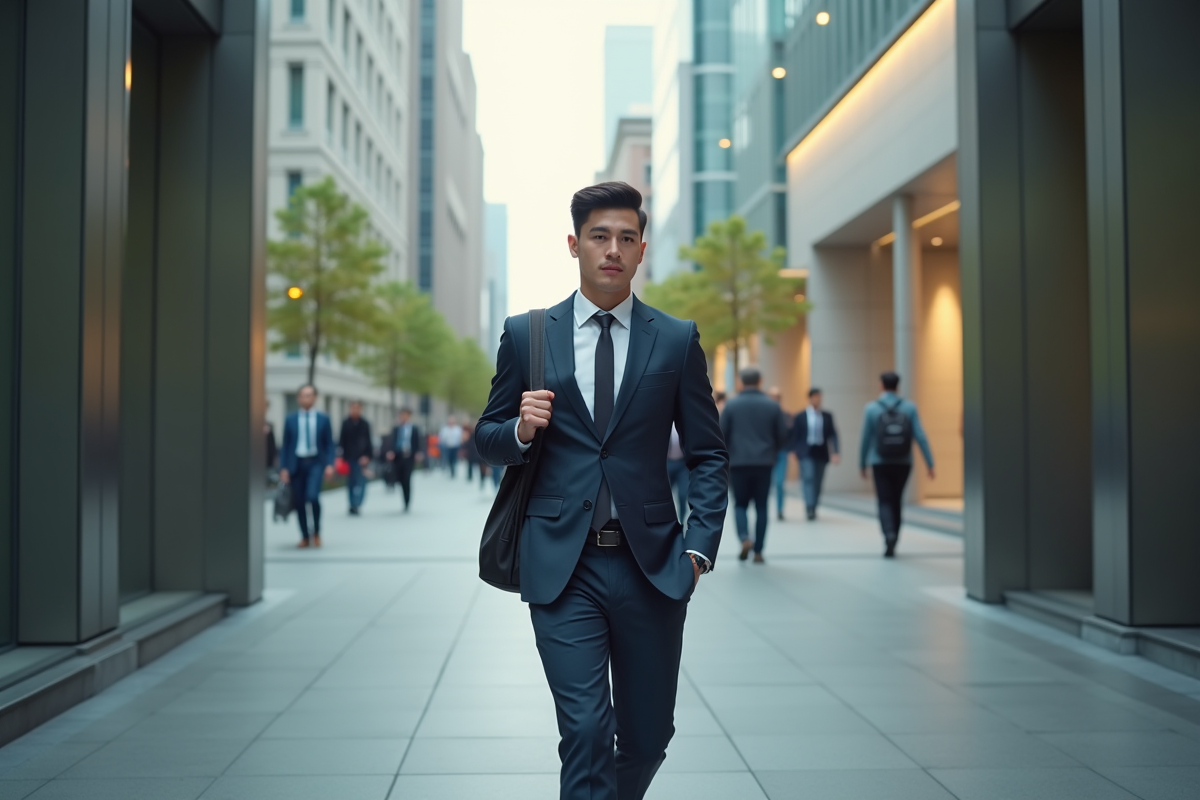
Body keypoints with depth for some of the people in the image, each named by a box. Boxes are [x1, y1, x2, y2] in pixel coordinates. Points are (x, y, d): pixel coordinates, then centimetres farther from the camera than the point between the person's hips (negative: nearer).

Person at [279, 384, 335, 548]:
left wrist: (329, 464, -7)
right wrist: (284, 468, -1)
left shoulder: (323, 419, 5)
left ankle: (316, 531, 3)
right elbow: (285, 445, 7)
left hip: (315, 463, -2)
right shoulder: (290, 419, 6)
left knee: (313, 496, -20)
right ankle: (305, 536, 18)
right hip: (296, 463, 2)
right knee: (298, 502, 2)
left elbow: (329, 444, 5)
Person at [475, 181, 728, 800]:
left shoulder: (677, 340, 5)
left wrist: (700, 547, -5)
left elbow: (708, 456, 7)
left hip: (651, 564, 1)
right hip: (563, 564, -1)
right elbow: (487, 441, 12)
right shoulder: (525, 335, 6)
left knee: (648, 735, 13)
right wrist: (521, 429, -11)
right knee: (587, 731, -9)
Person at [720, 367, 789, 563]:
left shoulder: (731, 405, -2)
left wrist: (727, 454, 18)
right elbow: (783, 436, 2)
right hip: (764, 464, 1)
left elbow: (721, 435, -1)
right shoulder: (772, 405, 2)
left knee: (740, 504, 10)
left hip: (738, 463, -1)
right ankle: (758, 551, 6)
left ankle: (744, 538, -15)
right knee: (761, 507, 8)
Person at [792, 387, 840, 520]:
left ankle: (813, 508, 19)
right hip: (806, 453, -3)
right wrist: (796, 452, -2)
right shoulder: (800, 417, 3)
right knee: (808, 478, -16)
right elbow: (795, 435, 3)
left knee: (818, 482, 7)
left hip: (821, 453, 3)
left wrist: (835, 451, -10)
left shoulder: (827, 416, 7)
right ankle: (809, 507, -24)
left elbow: (832, 434, 1)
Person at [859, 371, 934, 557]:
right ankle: (892, 541, 24)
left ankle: (889, 534, -25)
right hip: (903, 464, 2)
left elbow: (866, 439, -2)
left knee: (885, 502, 1)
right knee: (896, 501, 17)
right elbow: (920, 437, -9)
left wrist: (862, 464, 9)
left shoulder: (872, 408, -5)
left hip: (881, 464, -2)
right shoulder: (909, 407, -3)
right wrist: (930, 464, -6)